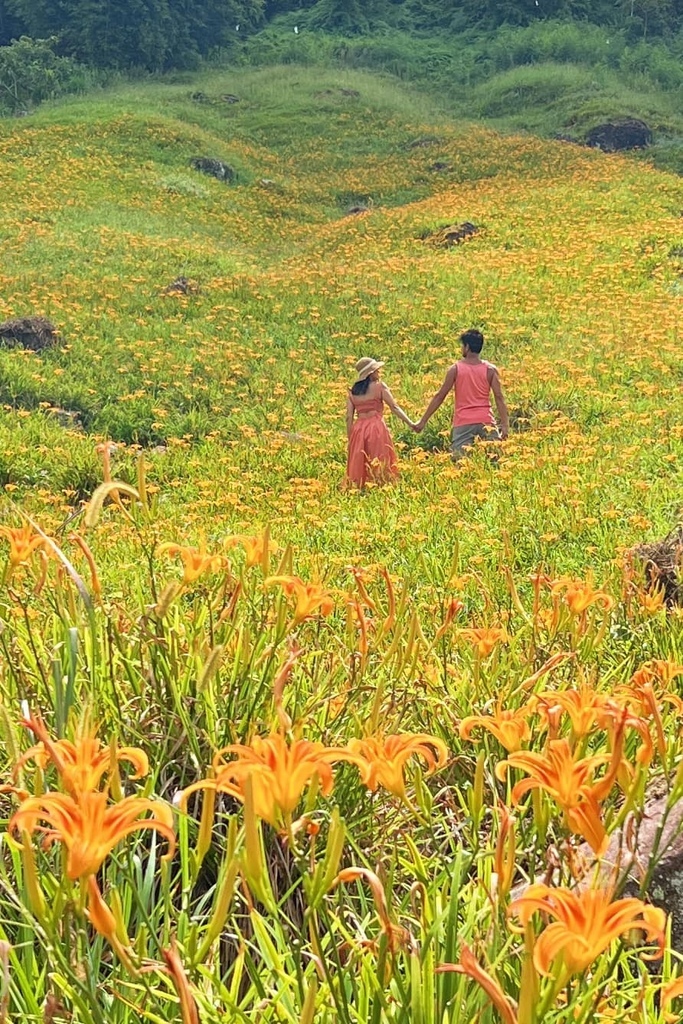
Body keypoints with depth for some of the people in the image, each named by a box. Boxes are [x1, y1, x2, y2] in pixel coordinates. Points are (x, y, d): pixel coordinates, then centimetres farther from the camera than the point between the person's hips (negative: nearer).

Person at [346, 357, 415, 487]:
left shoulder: (352, 392, 10)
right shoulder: (379, 386, 0)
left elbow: (349, 417, 6)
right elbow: (394, 407, -4)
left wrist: (350, 440, 10)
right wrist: (410, 423, -2)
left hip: (358, 429, 4)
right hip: (376, 427, -4)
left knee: (358, 465, 9)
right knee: (379, 466, 0)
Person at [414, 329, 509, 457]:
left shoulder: (456, 369, -1)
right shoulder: (490, 370, 1)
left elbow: (439, 396, 1)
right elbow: (499, 397, -6)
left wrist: (423, 421, 6)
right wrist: (505, 424, -7)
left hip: (463, 423, -1)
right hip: (486, 421, 1)